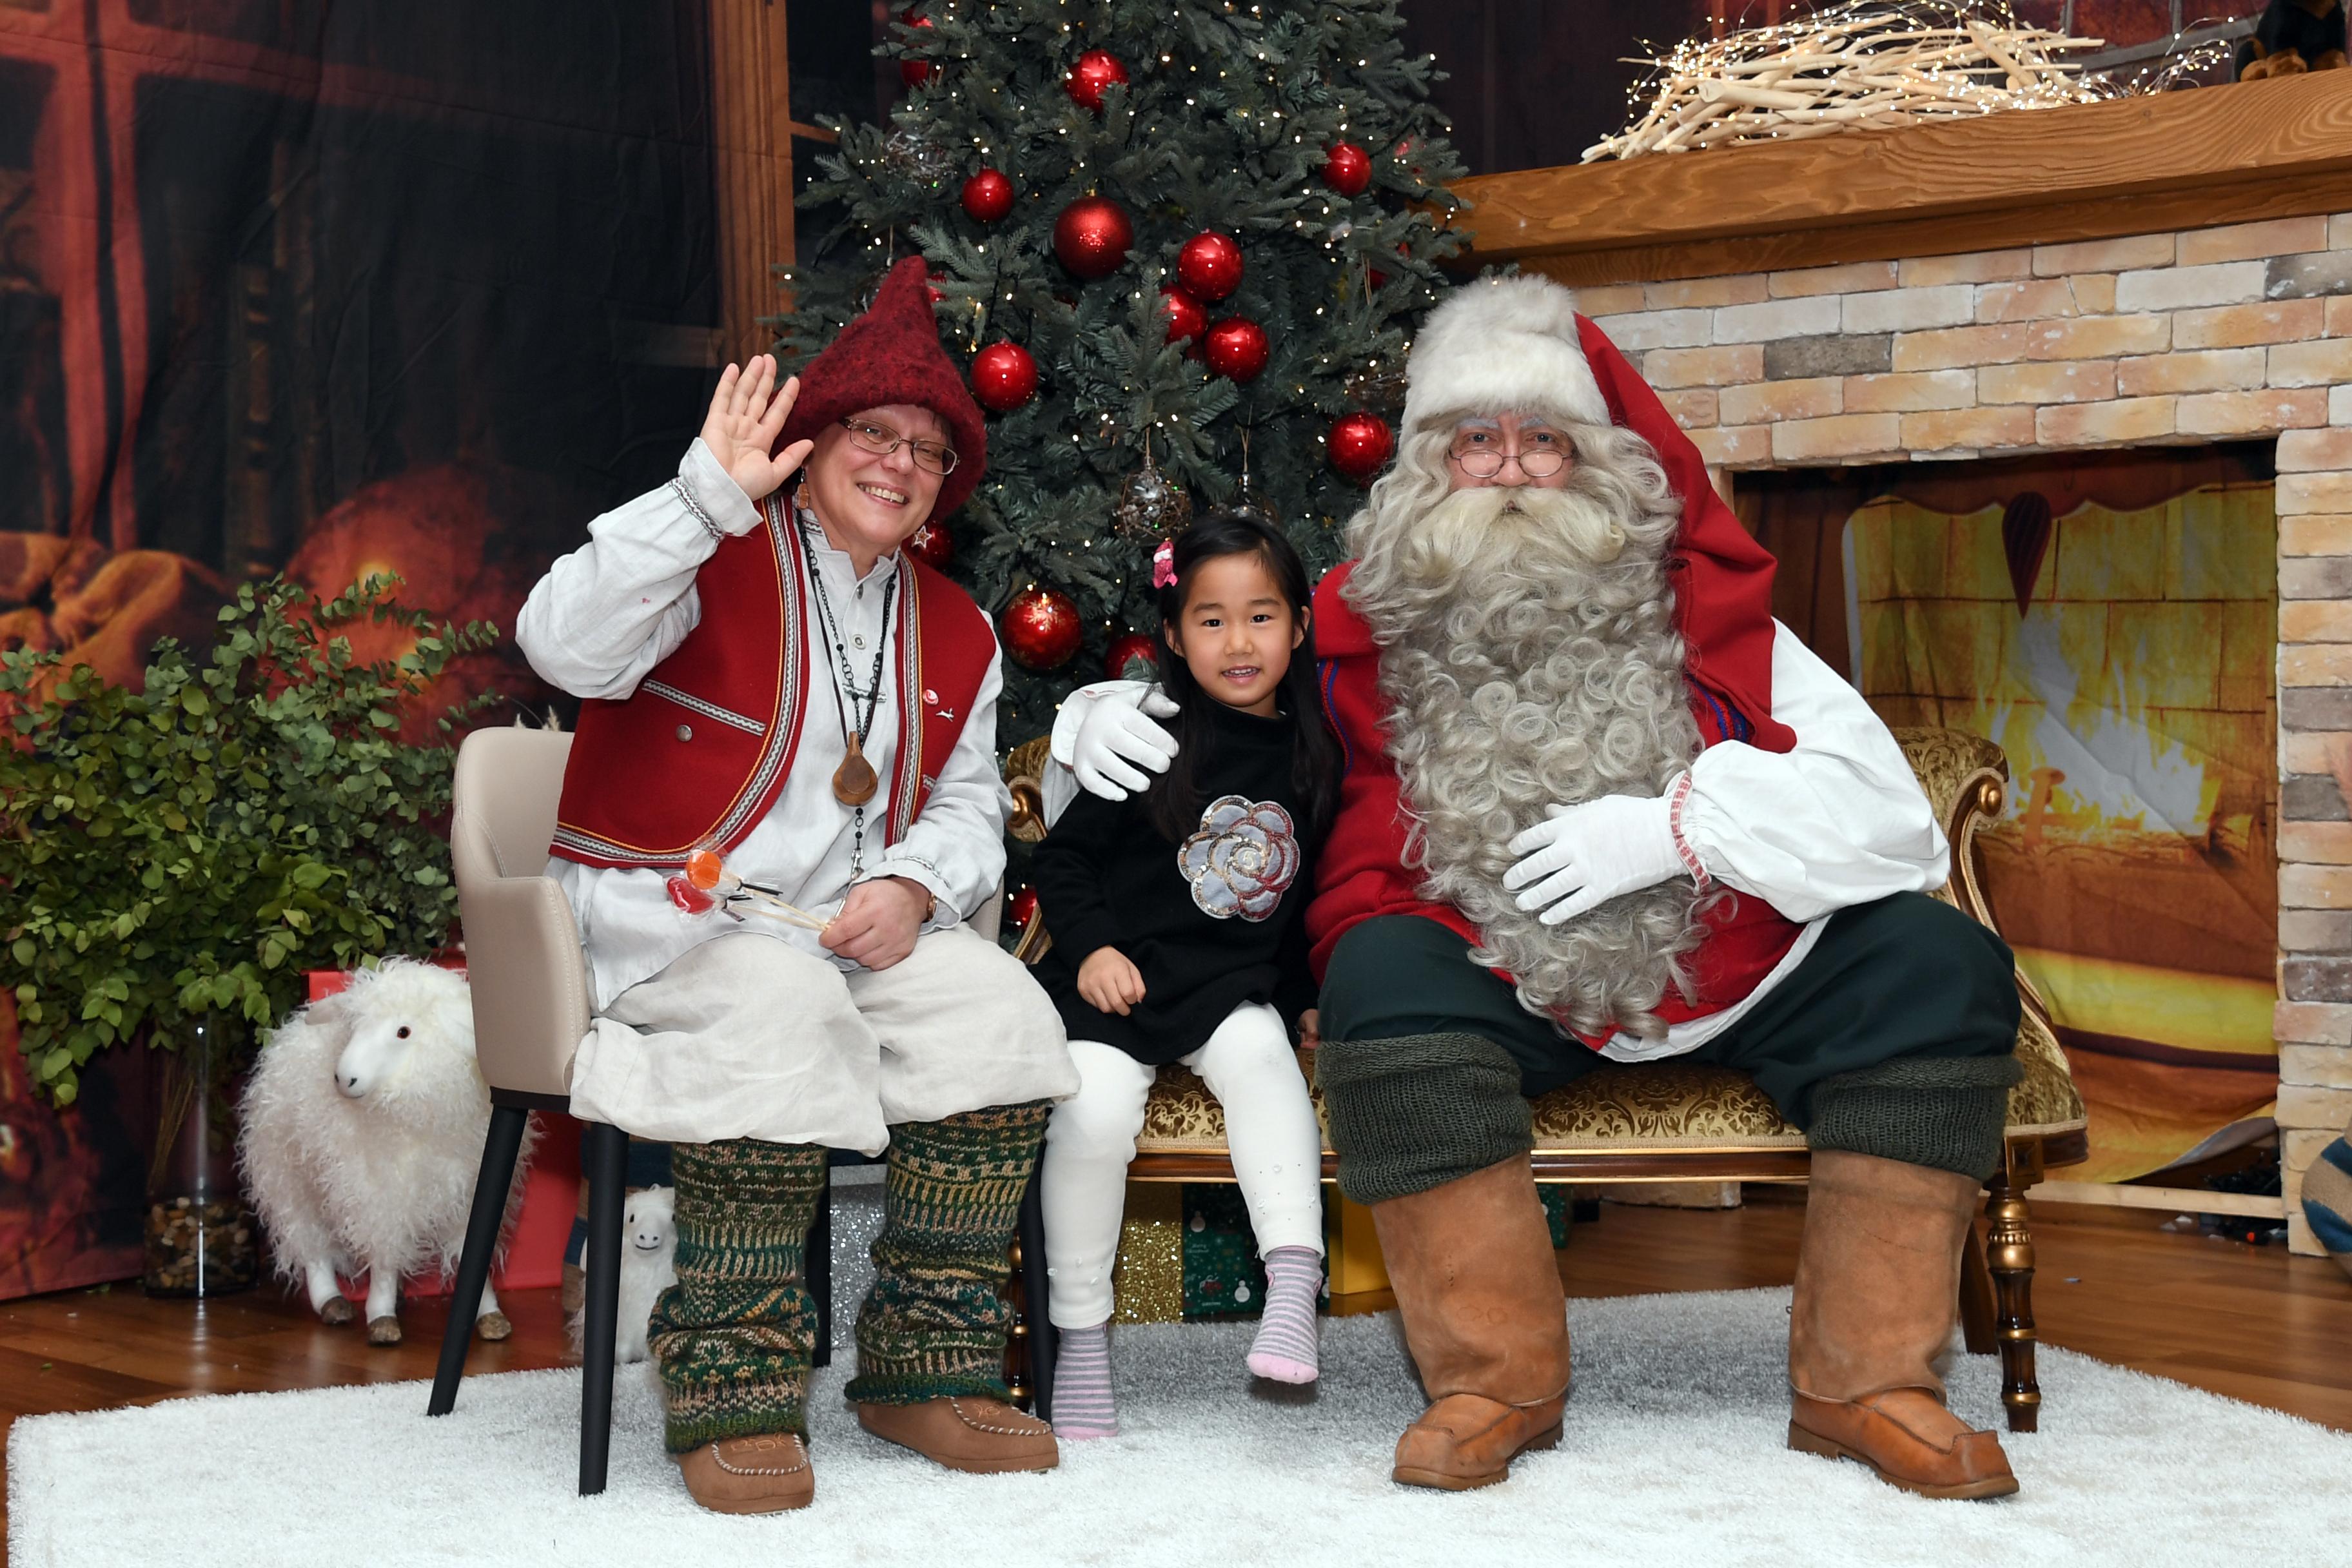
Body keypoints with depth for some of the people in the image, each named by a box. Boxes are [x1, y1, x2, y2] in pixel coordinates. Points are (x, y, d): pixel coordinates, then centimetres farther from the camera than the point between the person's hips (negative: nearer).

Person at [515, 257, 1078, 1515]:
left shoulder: (954, 632, 16)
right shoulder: (715, 561, -5)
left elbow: (967, 810, 18)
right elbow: (566, 647, -24)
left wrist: (911, 887, -6)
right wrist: (708, 494, -30)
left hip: (855, 922, 6)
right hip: (664, 913, -6)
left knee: (1004, 1017, -20)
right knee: (784, 1012, -37)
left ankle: (925, 1367, -10)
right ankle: (732, 1391, -26)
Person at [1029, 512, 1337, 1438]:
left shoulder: (1312, 760, 10)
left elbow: (1311, 897, 20)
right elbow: (1061, 859, 3)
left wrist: (1310, 995, 11)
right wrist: (1091, 946, -9)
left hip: (1233, 987, 2)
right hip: (1115, 980, -2)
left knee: (1262, 1064, -31)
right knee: (1092, 1113, -25)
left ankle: (1293, 1290, -35)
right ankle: (1081, 1338, -8)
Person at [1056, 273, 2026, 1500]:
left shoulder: (1700, 612, 5)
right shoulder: (1364, 629, 6)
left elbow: (1888, 812, -3)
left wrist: (1682, 823, -16)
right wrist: (1105, 714, -4)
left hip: (1728, 970, 2)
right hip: (1494, 983, -1)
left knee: (1938, 964, -17)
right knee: (1383, 975, -32)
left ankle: (1863, 1382, -10)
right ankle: (1496, 1380, -19)